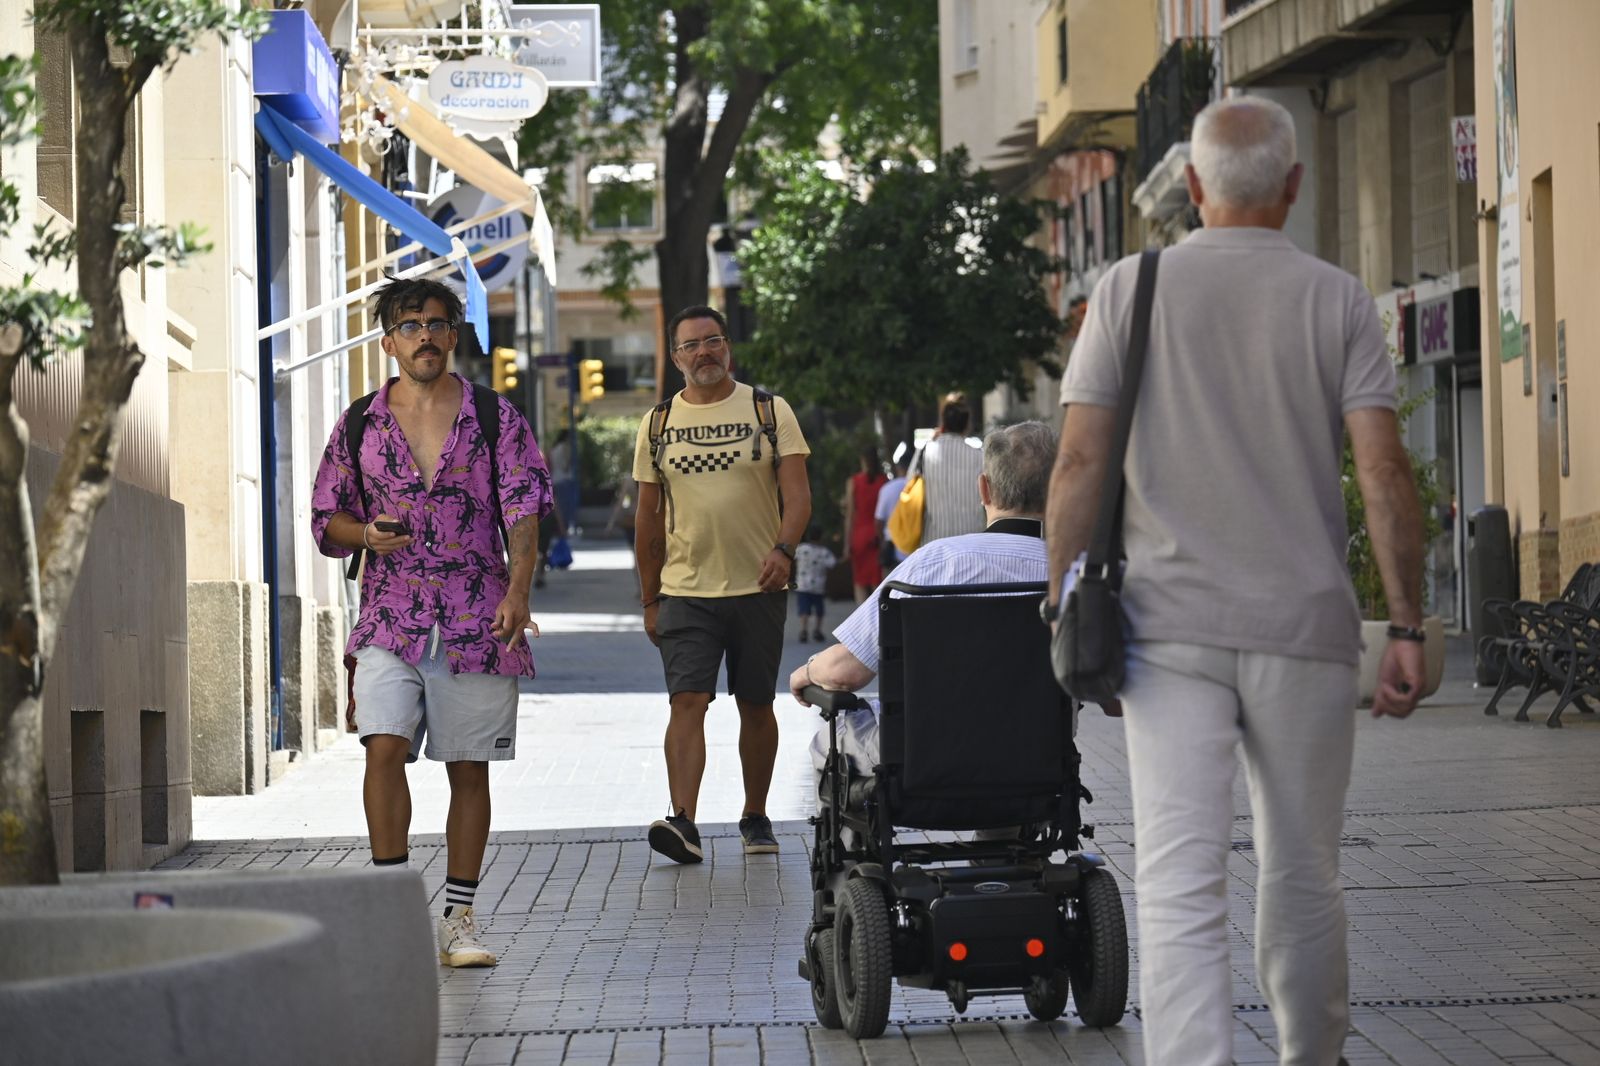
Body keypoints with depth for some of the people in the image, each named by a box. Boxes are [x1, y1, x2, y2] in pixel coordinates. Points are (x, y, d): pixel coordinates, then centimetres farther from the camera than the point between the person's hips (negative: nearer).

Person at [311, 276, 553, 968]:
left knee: (469, 770, 4)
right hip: (390, 622, 0)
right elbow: (326, 516, 15)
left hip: (477, 623, 0)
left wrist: (517, 592, -18)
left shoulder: (496, 418, 5)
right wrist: (368, 534, -8)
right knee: (384, 749, -16)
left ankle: (458, 918, 12)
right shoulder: (359, 425, 8)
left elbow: (524, 509, -2)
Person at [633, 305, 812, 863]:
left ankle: (755, 816, 23)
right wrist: (649, 598, 11)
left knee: (756, 706, 8)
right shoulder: (658, 423, 8)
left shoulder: (770, 412, 3)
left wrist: (782, 549, -24)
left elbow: (797, 494, -5)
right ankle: (683, 822, -22)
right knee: (687, 701, -13)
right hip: (685, 590, 0)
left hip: (758, 588, 0)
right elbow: (647, 515, 13)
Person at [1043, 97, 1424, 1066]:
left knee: (1181, 884, -7)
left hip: (1170, 623, 0)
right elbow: (1384, 472, -6)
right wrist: (1408, 628, -3)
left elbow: (1080, 463, -1)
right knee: (1302, 877, 15)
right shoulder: (1337, 300, 2)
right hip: (1305, 626, 1)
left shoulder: (1130, 289, 3)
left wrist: (1061, 602, 6)